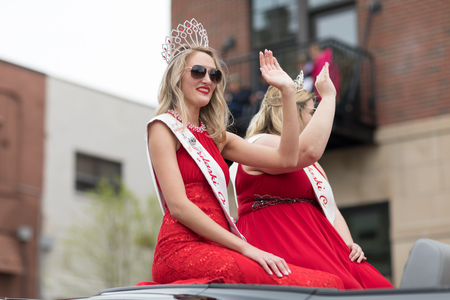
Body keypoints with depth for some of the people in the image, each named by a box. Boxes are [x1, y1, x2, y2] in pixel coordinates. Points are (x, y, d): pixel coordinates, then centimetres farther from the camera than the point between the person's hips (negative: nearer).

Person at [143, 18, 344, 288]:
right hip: (184, 249, -7)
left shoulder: (215, 137, 24)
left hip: (216, 251, 7)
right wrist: (246, 248, -13)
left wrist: (288, 91, 13)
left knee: (332, 282, -16)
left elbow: (286, 158, 15)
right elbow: (178, 205, -9)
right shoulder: (164, 128, 4)